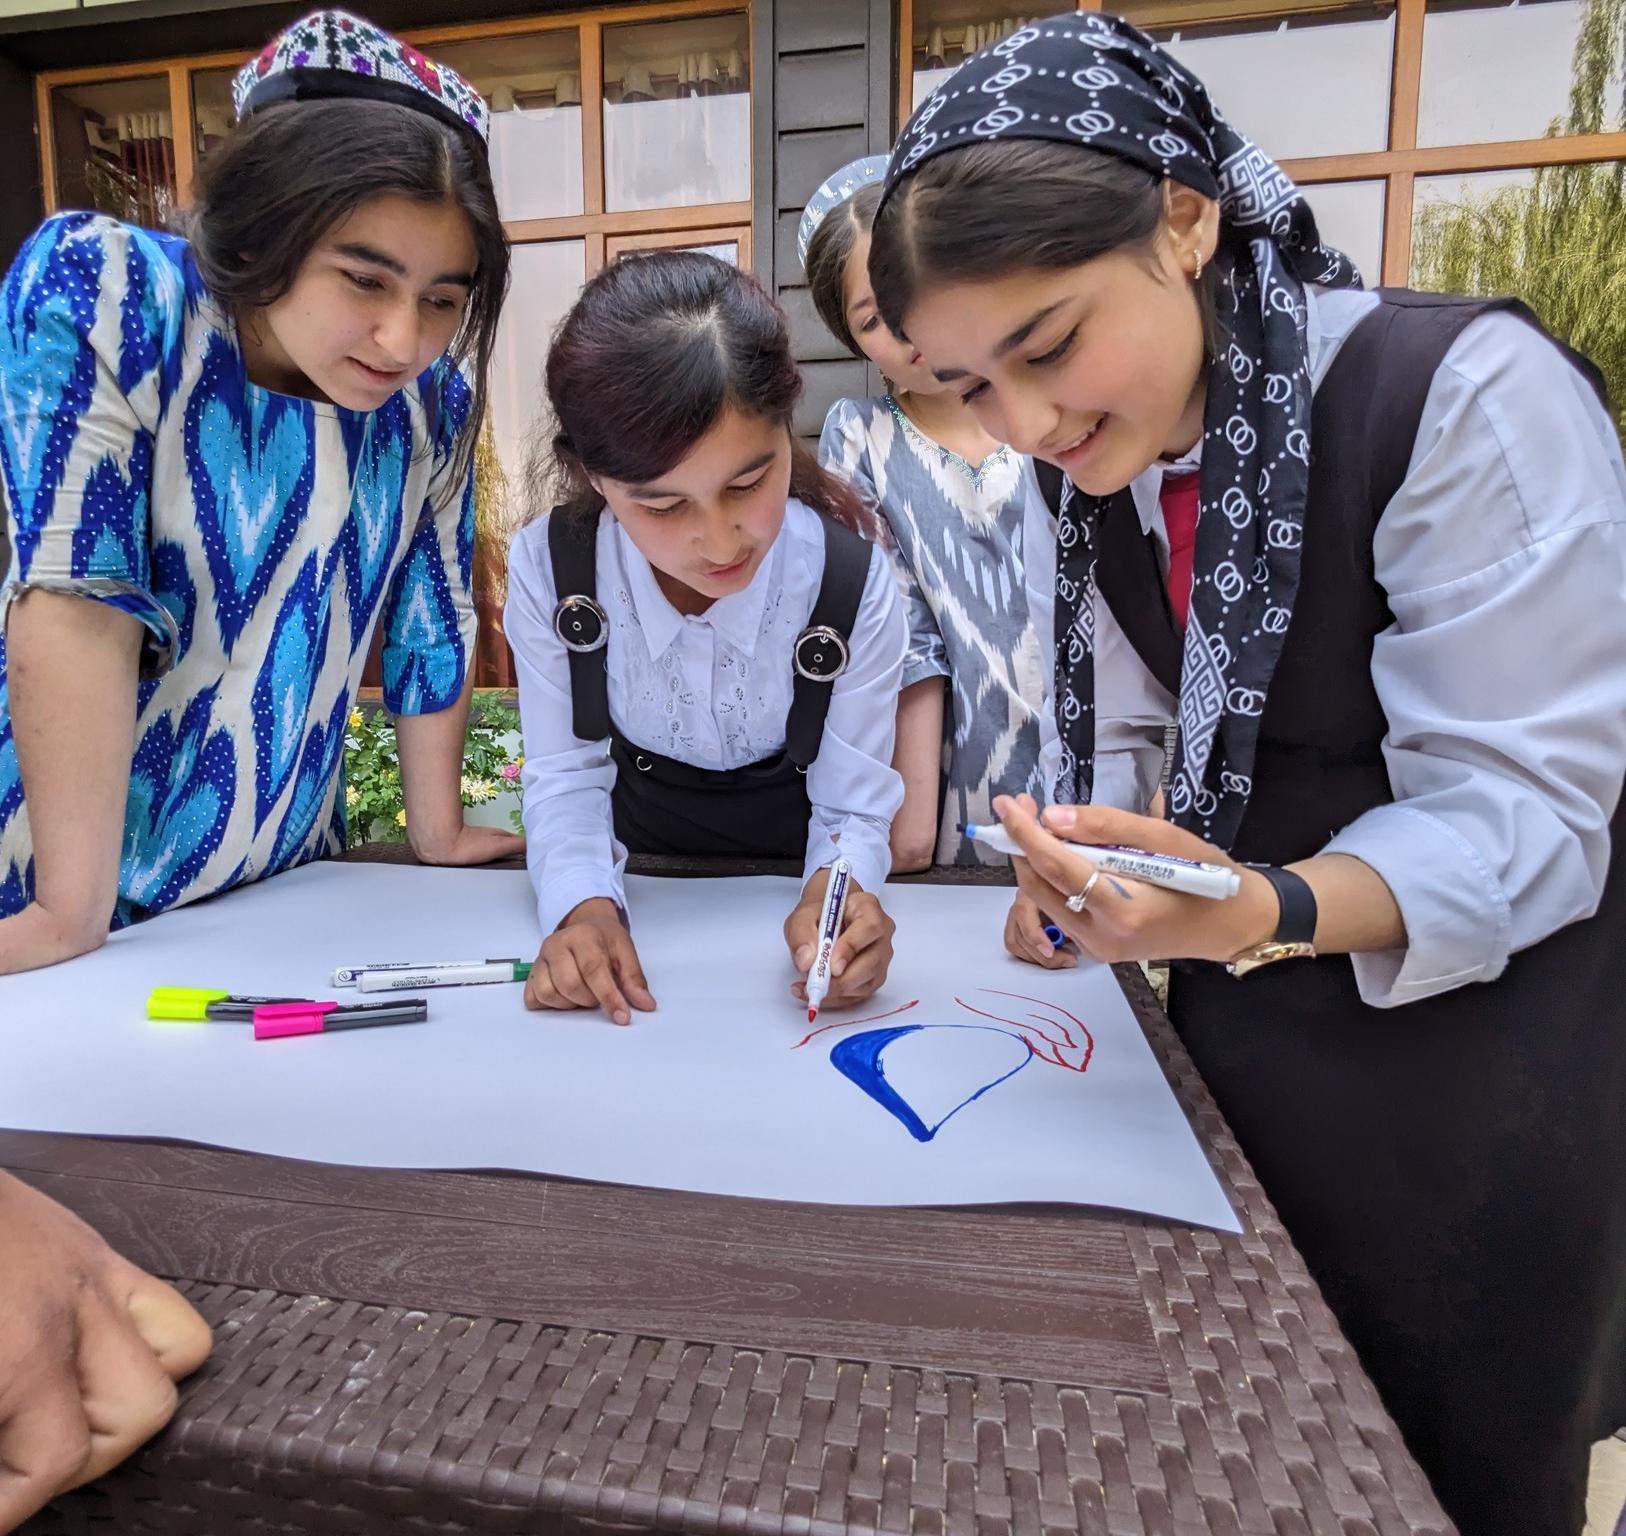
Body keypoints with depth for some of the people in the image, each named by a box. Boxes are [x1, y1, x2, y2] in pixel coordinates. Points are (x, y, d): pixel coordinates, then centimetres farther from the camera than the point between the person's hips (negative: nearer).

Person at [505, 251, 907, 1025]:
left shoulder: (854, 587, -21)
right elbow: (564, 774, -11)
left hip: (788, 875, 0)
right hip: (638, 873, 1)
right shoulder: (546, 569, -18)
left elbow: (855, 806, -16)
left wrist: (836, 891, -38)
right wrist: (584, 902, -30)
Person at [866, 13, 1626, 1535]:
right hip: (1245, 1037, 5)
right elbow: (1117, 739, 0)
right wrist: (1090, 863, -20)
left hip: (1493, 1047, -4)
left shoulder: (1469, 393, -22)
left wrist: (1261, 913, -39)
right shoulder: (1083, 461, -3)